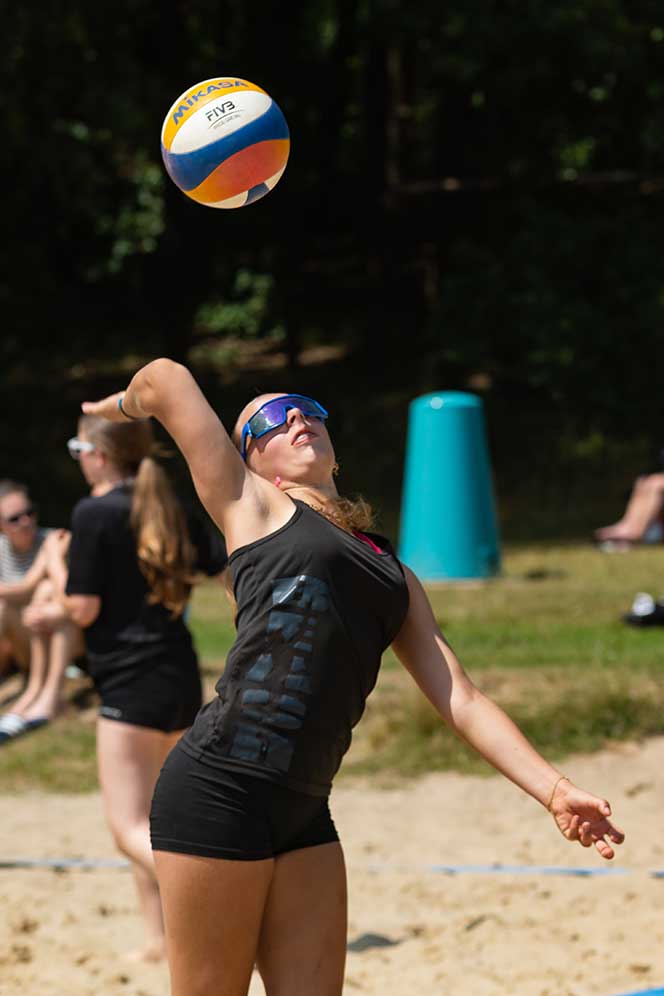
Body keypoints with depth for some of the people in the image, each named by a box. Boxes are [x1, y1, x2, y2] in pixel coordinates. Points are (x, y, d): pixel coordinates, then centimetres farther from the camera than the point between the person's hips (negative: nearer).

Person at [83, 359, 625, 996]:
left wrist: (553, 791, 6)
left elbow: (460, 701, 16)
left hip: (303, 812, 6)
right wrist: (120, 407, 26)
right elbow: (166, 381, 4)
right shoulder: (252, 507, 9)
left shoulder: (392, 574, 23)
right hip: (218, 792, -6)